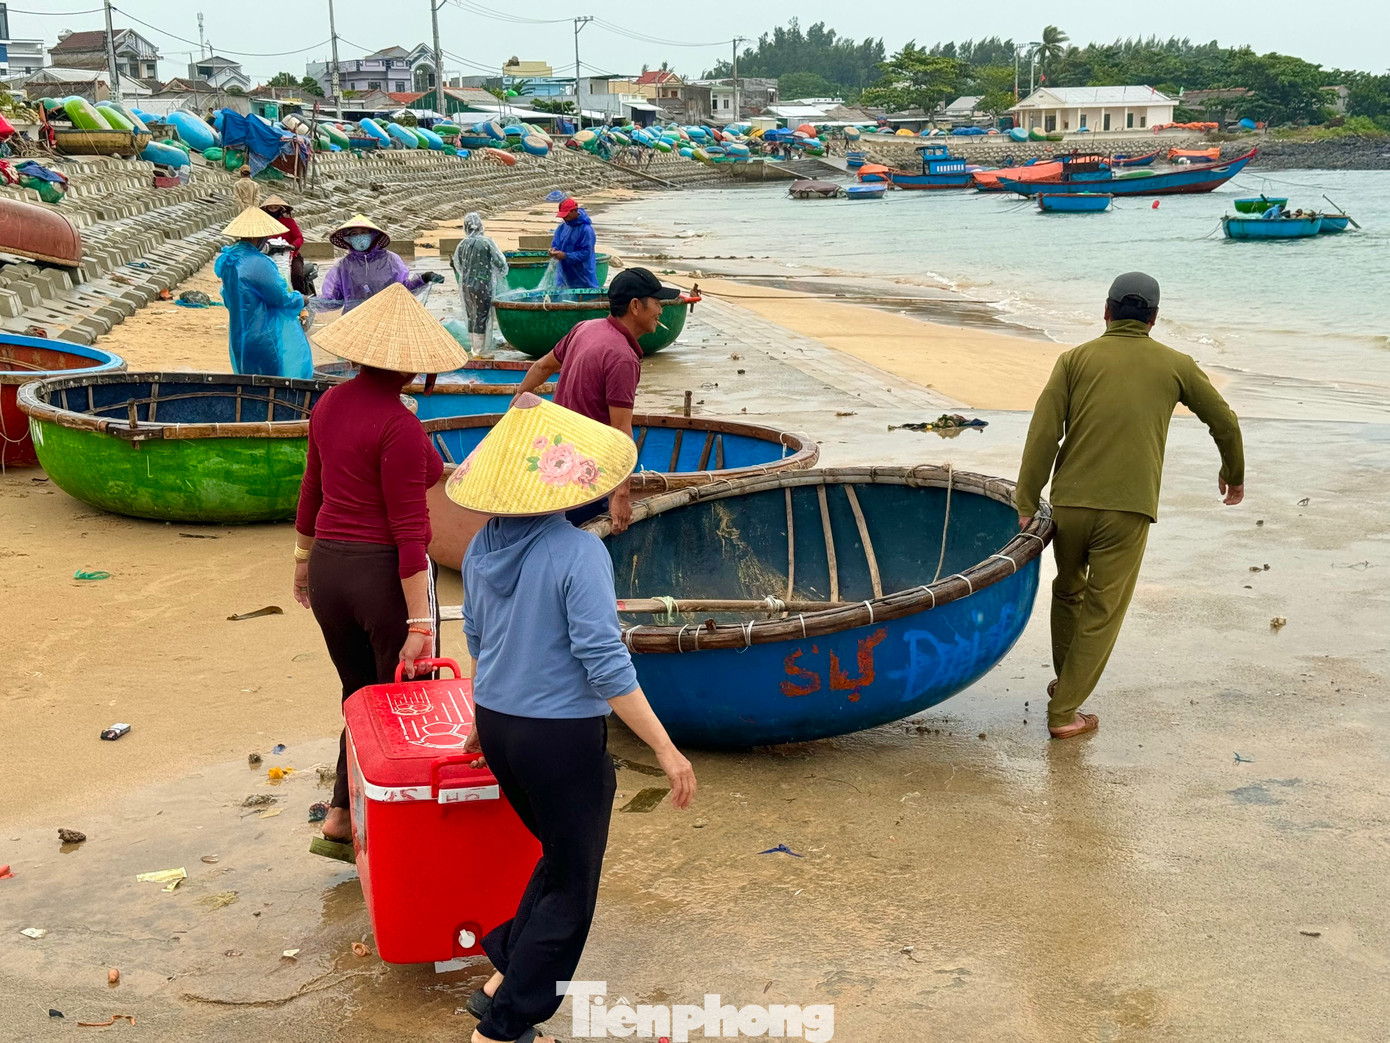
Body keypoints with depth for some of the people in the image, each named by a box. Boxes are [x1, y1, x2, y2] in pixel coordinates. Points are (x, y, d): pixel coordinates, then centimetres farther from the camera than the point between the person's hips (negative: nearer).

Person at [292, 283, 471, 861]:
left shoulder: (330, 403, 3)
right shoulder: (400, 427, -20)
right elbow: (410, 531, -21)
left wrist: (305, 558, 29)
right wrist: (419, 622, -18)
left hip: (329, 570, 7)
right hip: (385, 575, -7)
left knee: (359, 696, 22)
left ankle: (339, 820, 20)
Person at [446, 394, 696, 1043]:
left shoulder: (483, 547, 1)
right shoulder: (578, 553, -21)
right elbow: (606, 666, -22)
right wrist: (666, 750, -16)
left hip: (497, 726, 7)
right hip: (562, 738, -7)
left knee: (561, 854, 27)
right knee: (570, 887, 10)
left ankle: (502, 977, 30)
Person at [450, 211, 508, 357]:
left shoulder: (462, 245, 1)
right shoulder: (486, 242, -11)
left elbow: (458, 267, 12)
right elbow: (500, 263, -7)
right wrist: (502, 274, 14)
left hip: (466, 285, 4)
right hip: (483, 285, -4)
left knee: (471, 317, 14)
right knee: (482, 317, 2)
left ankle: (475, 349, 22)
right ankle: (480, 351, 4)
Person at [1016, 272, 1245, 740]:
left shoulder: (1076, 359, 6)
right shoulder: (1175, 365, 9)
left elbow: (1044, 433, -3)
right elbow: (1224, 421, 18)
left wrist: (1026, 503, 0)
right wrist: (1233, 473, 36)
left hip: (1070, 503, 2)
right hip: (1128, 508, -2)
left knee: (1068, 592, 24)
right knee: (1101, 612, 8)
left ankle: (1067, 681, 40)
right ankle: (1064, 710, 9)